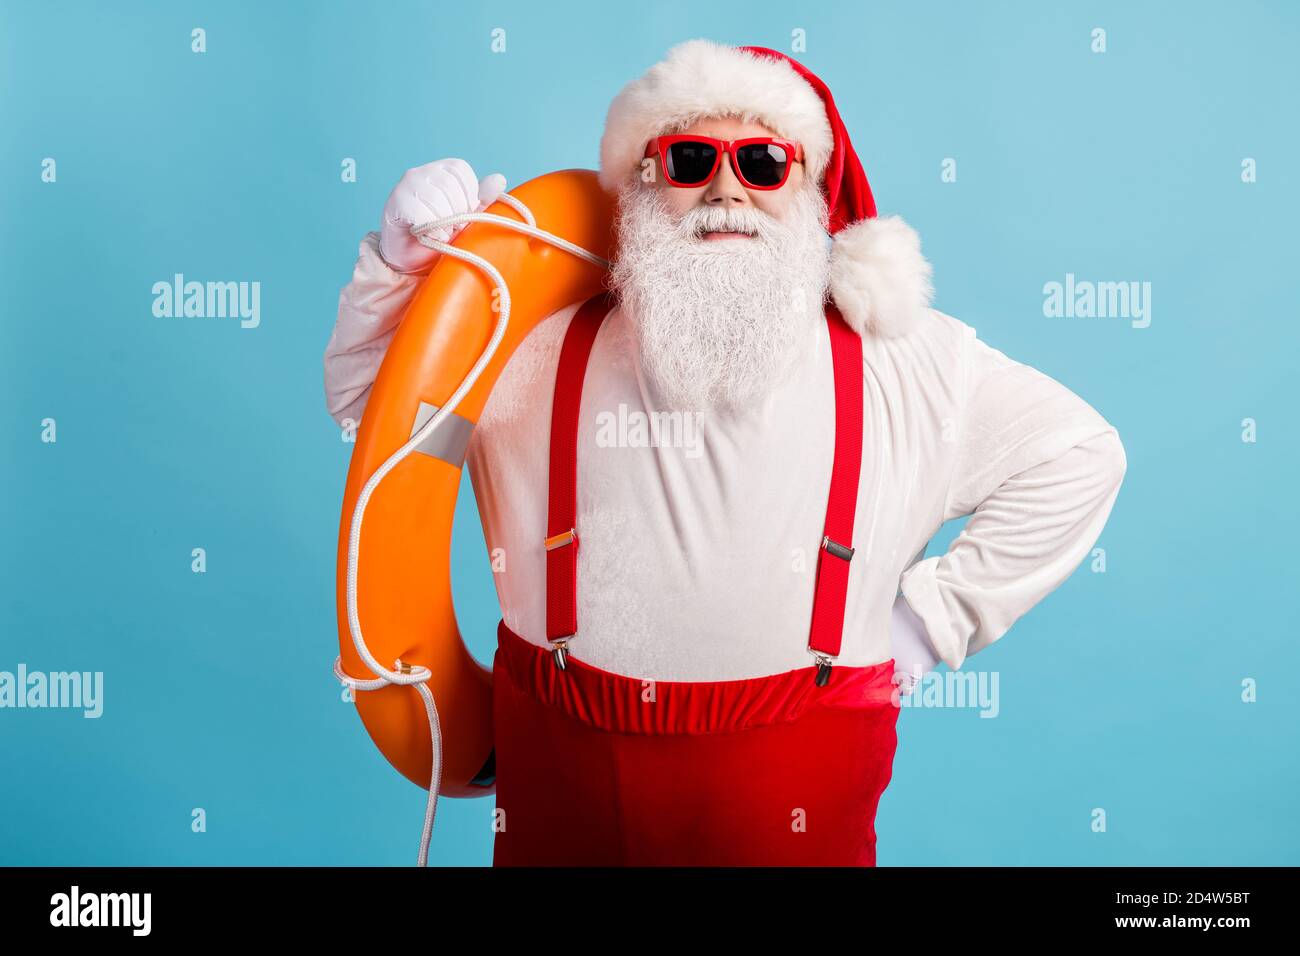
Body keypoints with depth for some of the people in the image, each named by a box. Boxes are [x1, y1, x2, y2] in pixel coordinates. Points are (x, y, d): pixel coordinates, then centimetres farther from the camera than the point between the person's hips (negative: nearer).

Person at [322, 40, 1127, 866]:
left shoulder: (901, 362, -2)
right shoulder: (547, 349, 1)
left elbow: (1079, 455, 4)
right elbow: (367, 400, 9)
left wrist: (930, 622, -1)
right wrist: (403, 262, -9)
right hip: (561, 773, 2)